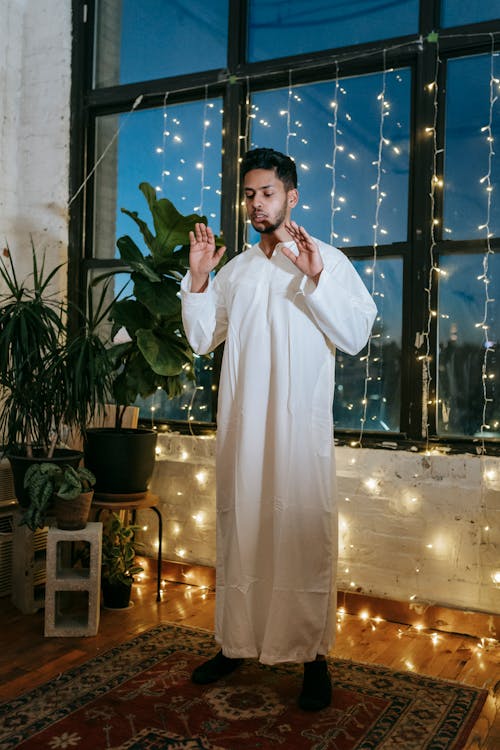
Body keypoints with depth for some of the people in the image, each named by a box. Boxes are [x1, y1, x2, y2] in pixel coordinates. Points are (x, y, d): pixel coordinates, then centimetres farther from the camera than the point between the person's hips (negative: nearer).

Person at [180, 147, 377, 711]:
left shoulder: (327, 260, 2)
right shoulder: (234, 269, 15)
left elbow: (356, 336, -9)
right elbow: (201, 340, 12)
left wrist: (315, 278, -19)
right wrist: (197, 279, 0)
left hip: (300, 425, -4)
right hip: (240, 424, 4)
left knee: (304, 533, -2)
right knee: (238, 527, 10)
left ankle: (314, 657, 12)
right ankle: (235, 643, 25)